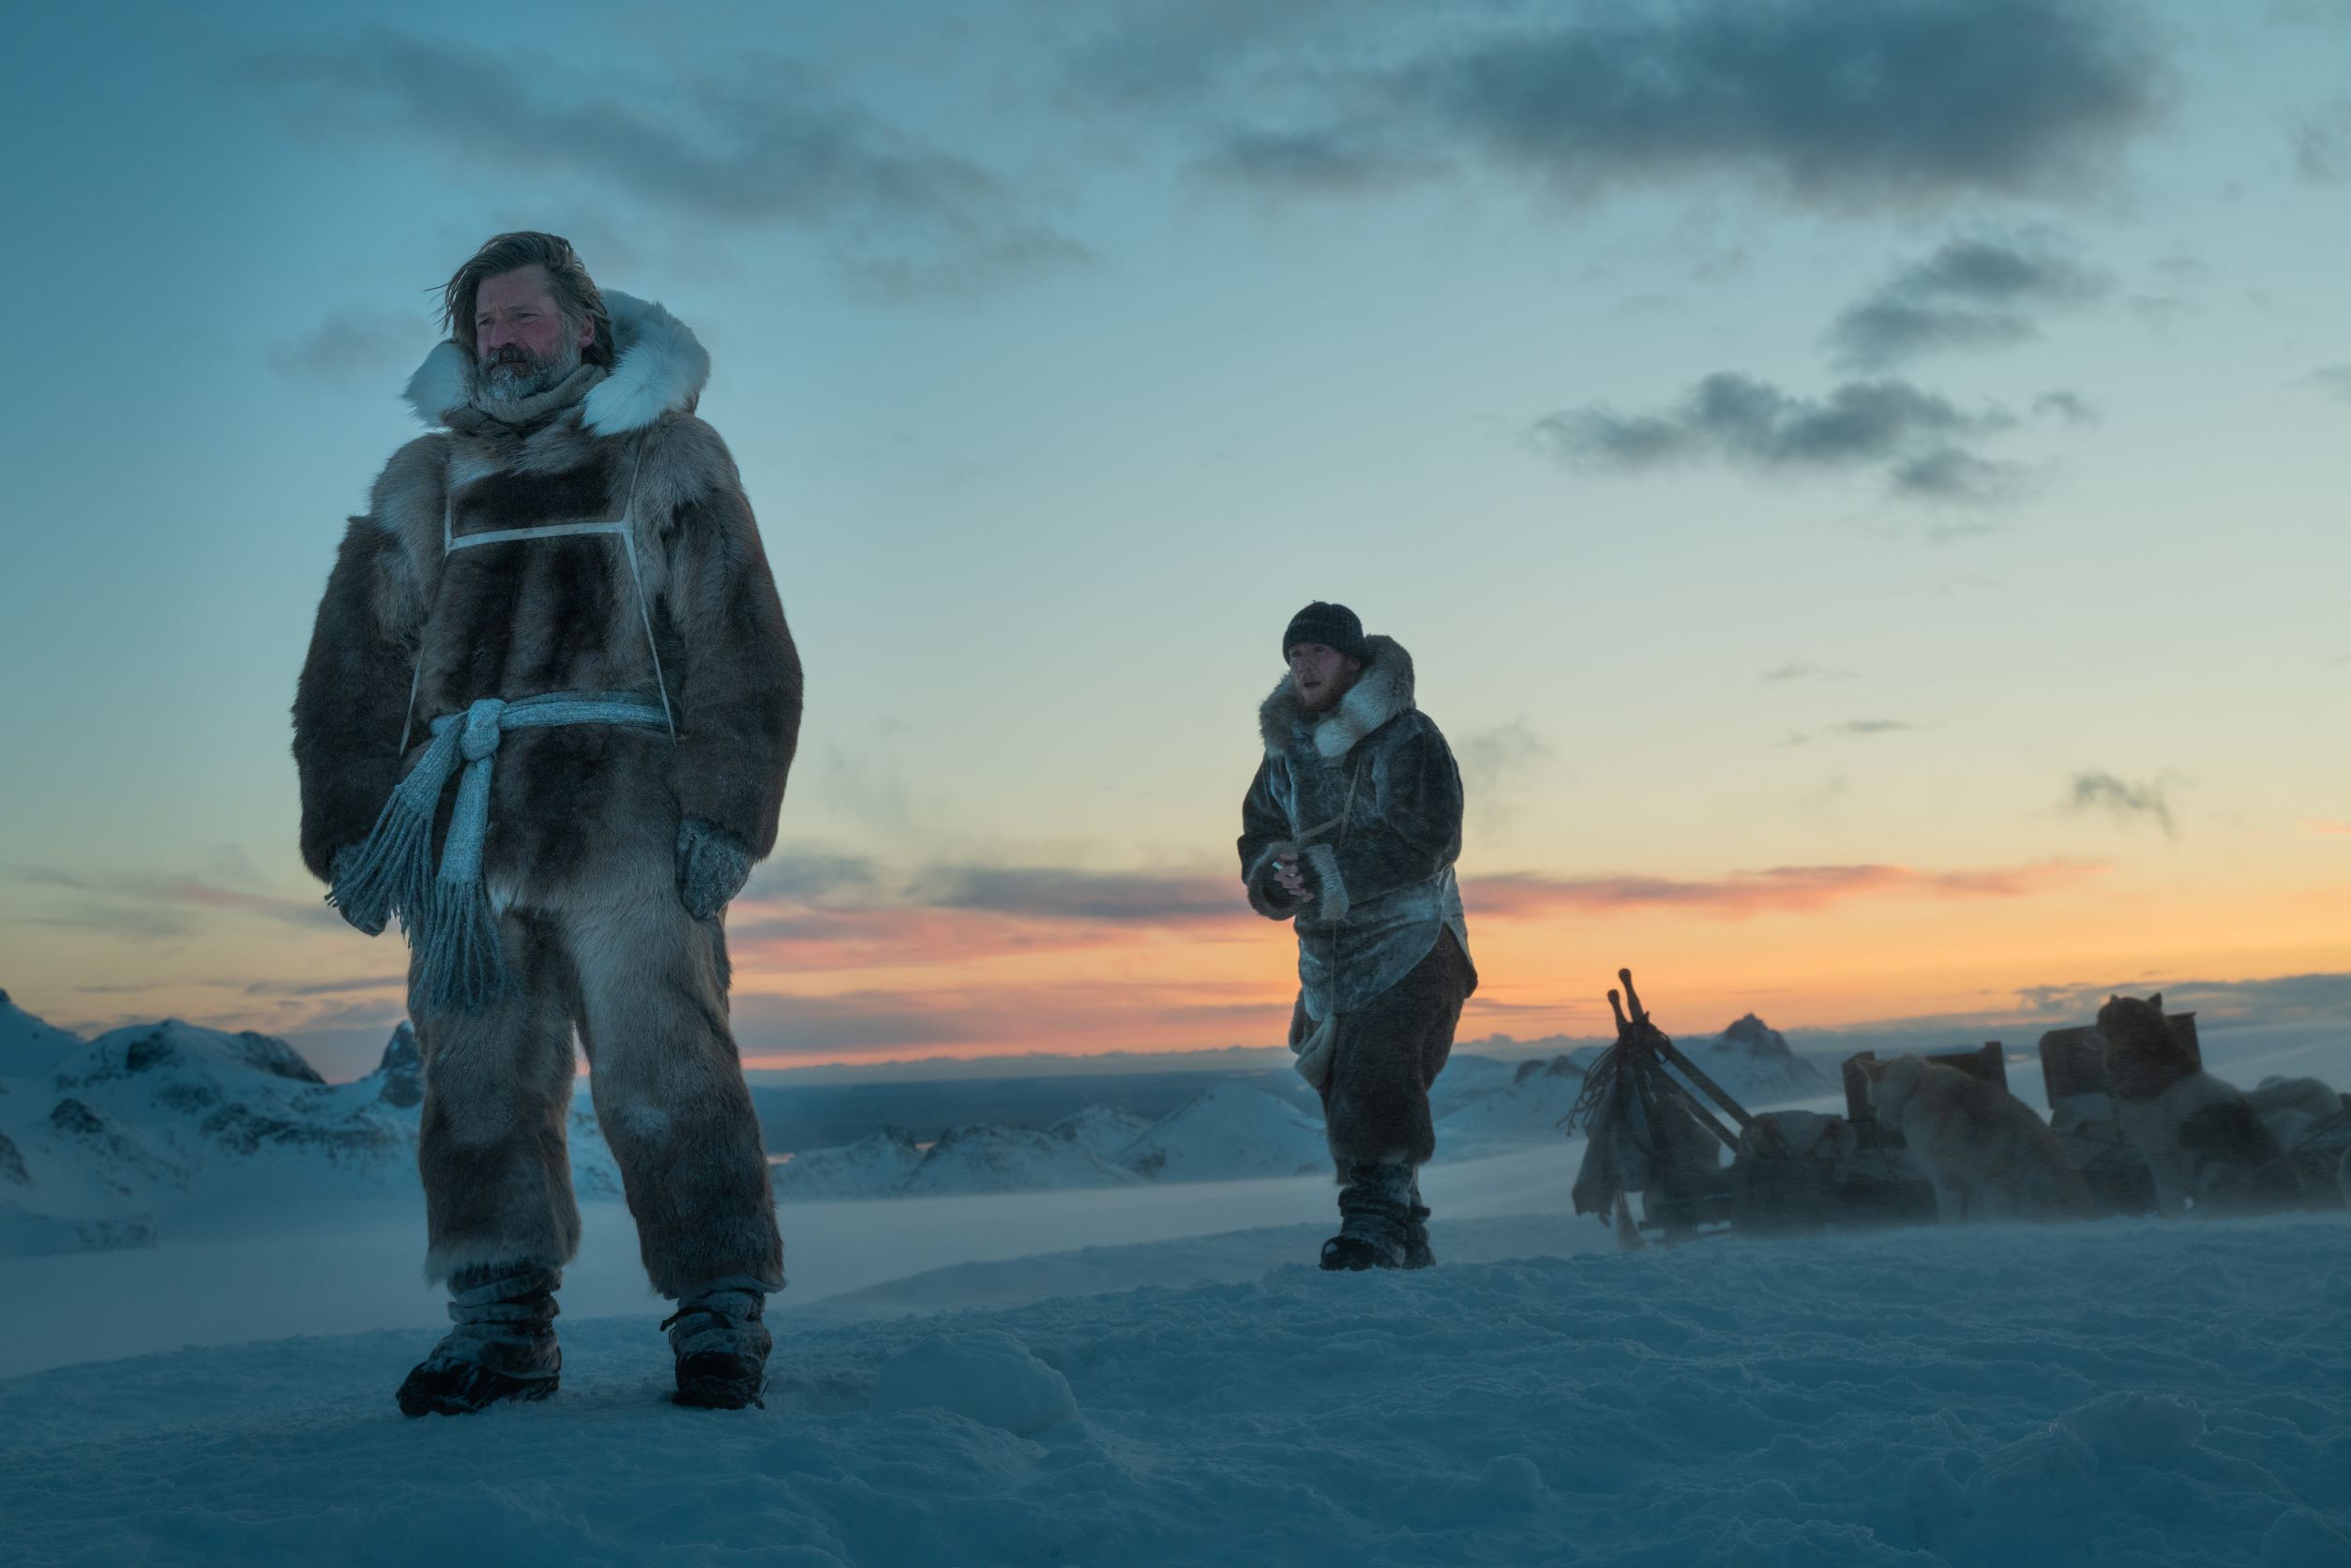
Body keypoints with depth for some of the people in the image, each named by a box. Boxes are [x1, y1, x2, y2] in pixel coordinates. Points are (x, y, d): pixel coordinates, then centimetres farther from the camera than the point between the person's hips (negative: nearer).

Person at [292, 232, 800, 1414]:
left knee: (661, 1072, -8)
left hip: (625, 822, -4)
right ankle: (500, 1320, 11)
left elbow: (742, 652, 3)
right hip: (463, 823, 4)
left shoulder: (671, 462, 12)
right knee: (477, 1081, 3)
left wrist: (721, 814, -8)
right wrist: (352, 828, 9)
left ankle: (721, 1313, 0)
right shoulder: (422, 483, 21)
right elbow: (355, 671, 19)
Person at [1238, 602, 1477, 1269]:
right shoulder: (1285, 754, 13)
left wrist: (1322, 873, -22)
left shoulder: (1408, 738, -6)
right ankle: (1408, 1252, 20)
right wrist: (1277, 876, -17)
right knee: (1344, 1106, 9)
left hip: (1407, 944, -7)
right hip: (1328, 958, 7)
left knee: (1378, 1086, -25)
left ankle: (1375, 1230, -28)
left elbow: (1424, 840, -18)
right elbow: (1258, 846, 8)